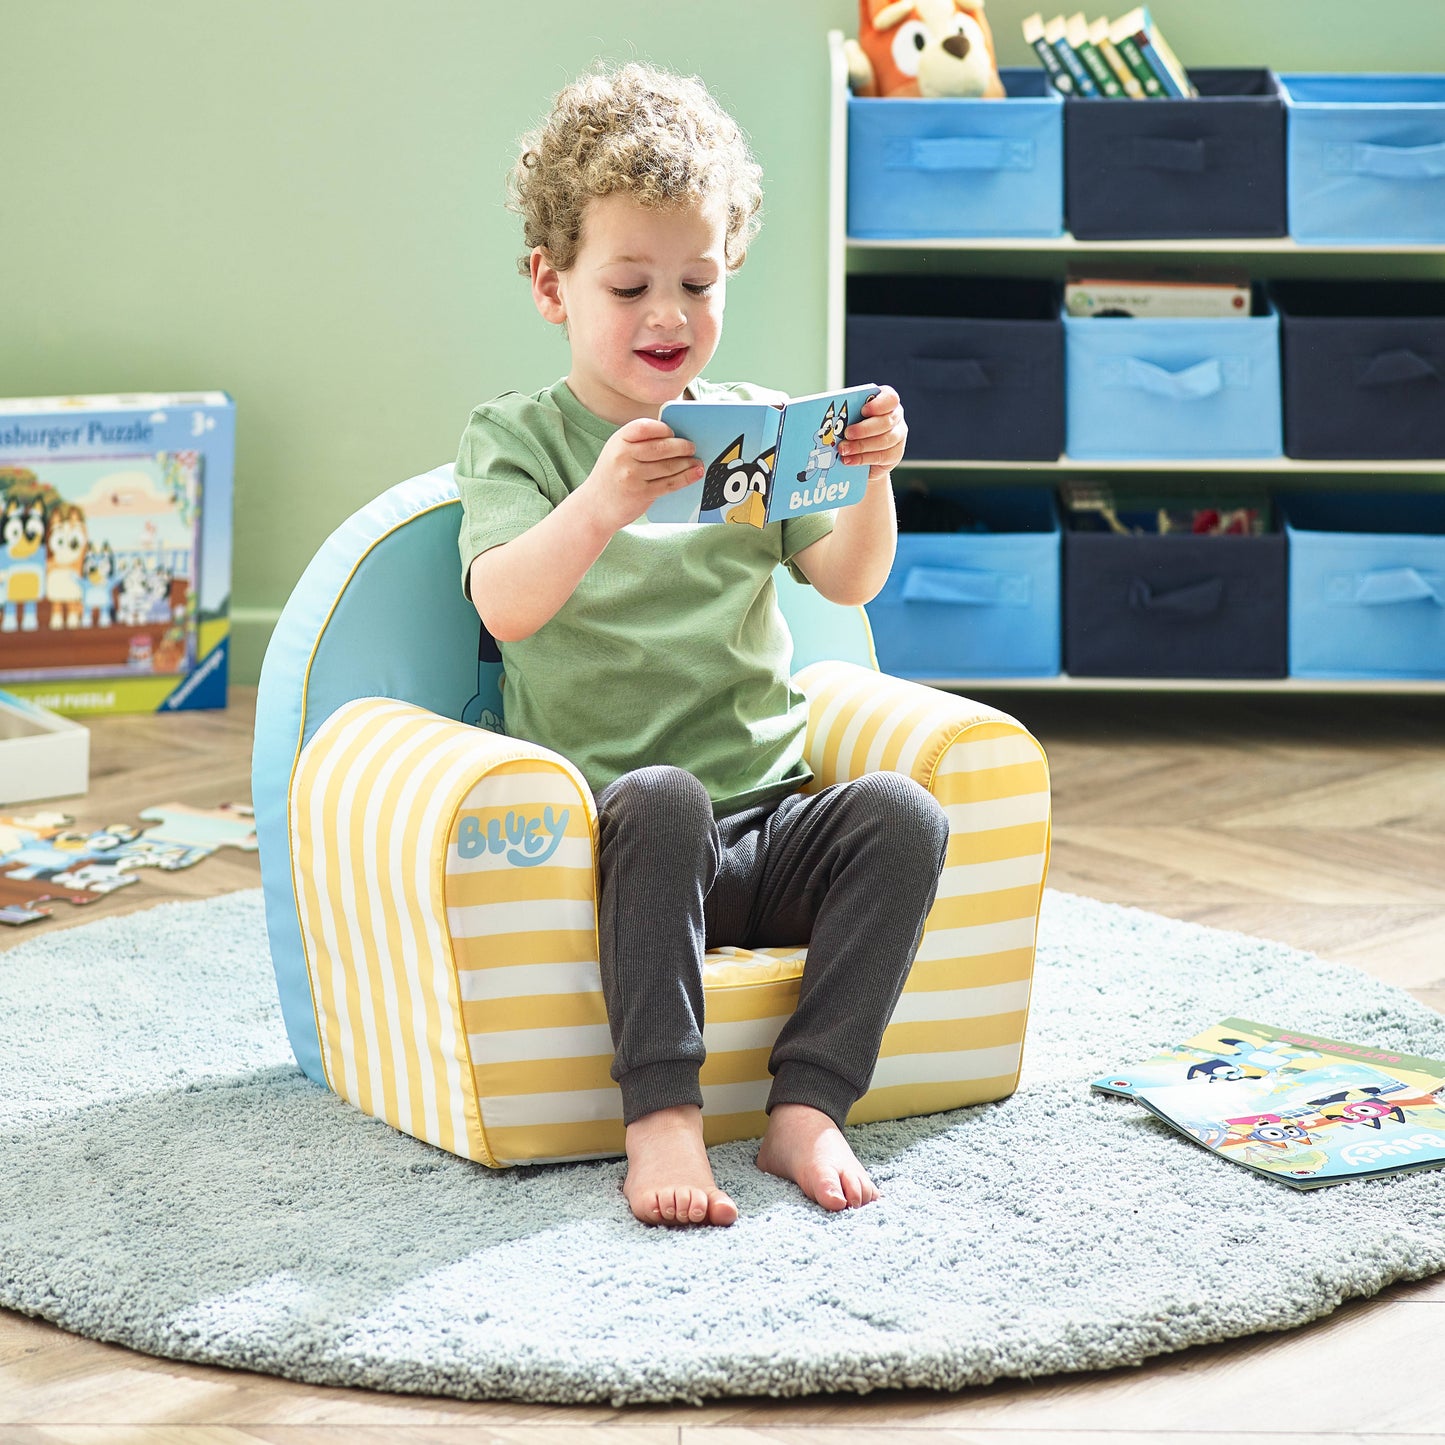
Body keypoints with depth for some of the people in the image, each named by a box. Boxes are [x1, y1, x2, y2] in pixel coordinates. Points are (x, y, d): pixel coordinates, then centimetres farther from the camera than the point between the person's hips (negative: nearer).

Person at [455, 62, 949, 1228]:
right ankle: (661, 1115, -36)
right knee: (661, 796, -37)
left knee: (902, 813, -25)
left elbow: (850, 581, 4)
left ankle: (809, 1105, -24)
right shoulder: (518, 436, 2)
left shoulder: (754, 427, 13)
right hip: (614, 826, -4)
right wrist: (599, 505, -35)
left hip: (771, 826, 4)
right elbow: (505, 607, -16)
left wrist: (869, 477, -16)